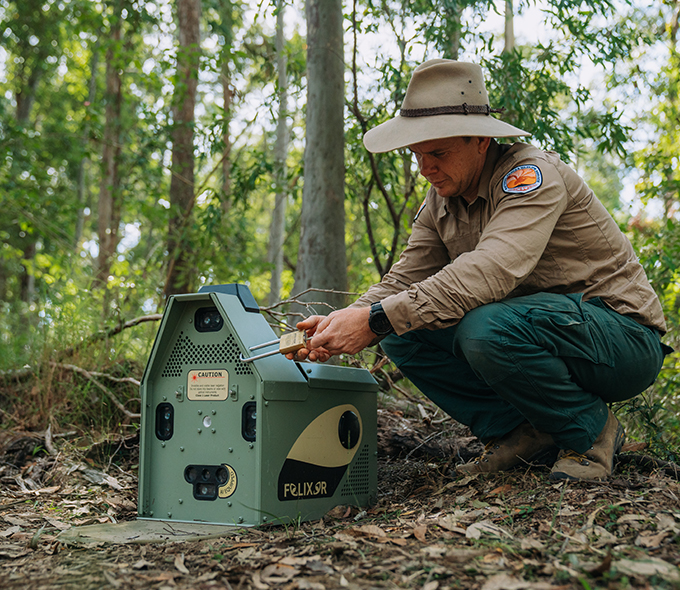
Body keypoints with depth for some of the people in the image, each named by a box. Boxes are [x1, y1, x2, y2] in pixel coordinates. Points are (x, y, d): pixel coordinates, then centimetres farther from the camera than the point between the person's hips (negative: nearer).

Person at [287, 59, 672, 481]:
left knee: (486, 330, -36)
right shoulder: (442, 200, 4)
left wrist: (376, 320, -41)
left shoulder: (534, 176, -21)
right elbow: (405, 280, -1)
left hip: (623, 335, -7)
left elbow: (491, 271, -37)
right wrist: (346, 322, -22)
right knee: (402, 332, -7)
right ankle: (524, 433, -1)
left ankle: (591, 431, -9)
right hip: (528, 329, 8)